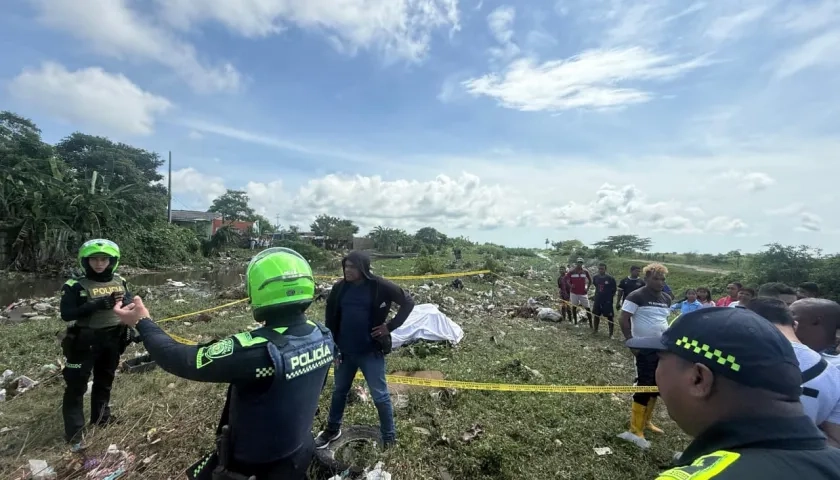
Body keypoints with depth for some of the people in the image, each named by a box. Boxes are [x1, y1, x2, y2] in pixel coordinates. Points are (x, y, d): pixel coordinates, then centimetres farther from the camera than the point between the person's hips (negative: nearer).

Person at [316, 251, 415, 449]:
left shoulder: (380, 287, -14)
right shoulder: (340, 288, -3)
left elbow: (408, 302, -6)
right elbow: (331, 319, 6)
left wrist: (391, 326, -11)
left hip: (371, 351, -4)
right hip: (344, 351, 4)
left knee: (380, 396, 6)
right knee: (339, 391, 21)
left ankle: (389, 436, 27)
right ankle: (332, 429, 43)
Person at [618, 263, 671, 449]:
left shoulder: (666, 299, 9)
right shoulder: (636, 296, -14)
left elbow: (665, 320, 21)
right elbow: (623, 320, -16)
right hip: (645, 349, -8)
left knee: (656, 385, 16)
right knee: (644, 386, -6)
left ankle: (646, 421, 34)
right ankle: (635, 431, 4)